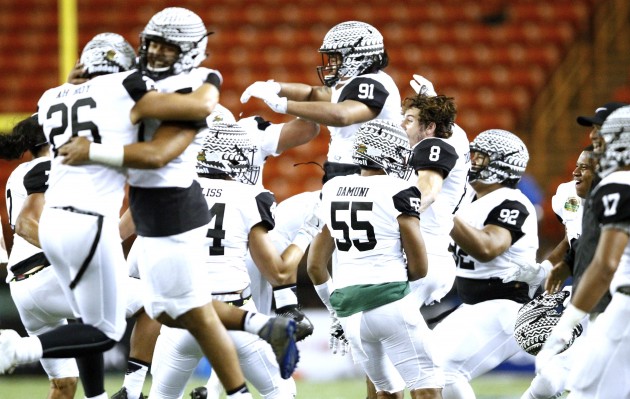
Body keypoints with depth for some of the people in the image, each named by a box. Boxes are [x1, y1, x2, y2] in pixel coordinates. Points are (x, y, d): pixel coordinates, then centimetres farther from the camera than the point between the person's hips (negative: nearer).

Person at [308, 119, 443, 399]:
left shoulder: (332, 190, 12)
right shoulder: (398, 192, -5)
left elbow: (315, 265, 16)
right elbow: (419, 268, -3)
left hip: (348, 310, 6)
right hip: (389, 303, -6)